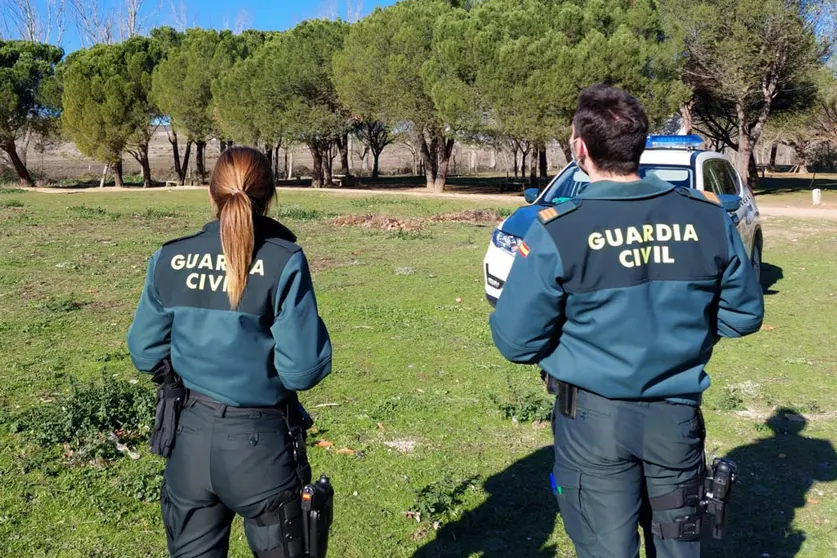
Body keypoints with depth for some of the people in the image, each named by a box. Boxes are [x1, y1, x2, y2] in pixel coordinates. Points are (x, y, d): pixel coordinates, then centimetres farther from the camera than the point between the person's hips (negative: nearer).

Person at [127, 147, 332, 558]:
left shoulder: (169, 260, -4)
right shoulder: (283, 262, -16)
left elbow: (146, 354, 3)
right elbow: (304, 369, -18)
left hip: (190, 439, 4)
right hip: (258, 442, -3)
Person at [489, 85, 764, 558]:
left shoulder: (559, 230, -18)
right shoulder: (708, 216, -7)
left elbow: (516, 341, -14)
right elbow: (744, 314, 4)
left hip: (594, 418, -3)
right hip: (678, 413, 4)